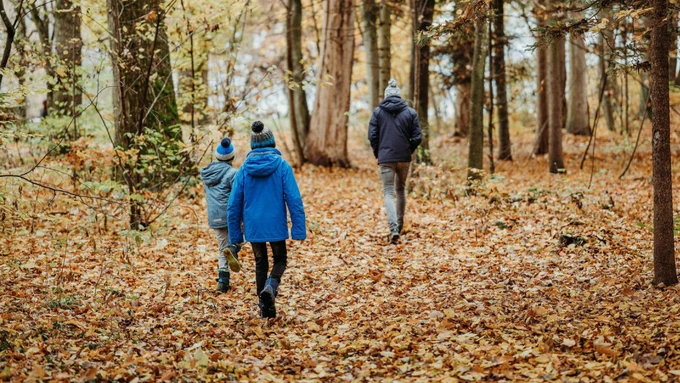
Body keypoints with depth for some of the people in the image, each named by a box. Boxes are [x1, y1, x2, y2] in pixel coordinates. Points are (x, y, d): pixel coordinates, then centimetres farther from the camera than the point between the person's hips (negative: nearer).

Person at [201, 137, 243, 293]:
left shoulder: (206, 172, 7)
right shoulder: (232, 173, -12)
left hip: (214, 217, 5)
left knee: (222, 248, 14)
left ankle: (223, 281, 6)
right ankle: (232, 249, -15)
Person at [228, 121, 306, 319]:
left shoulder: (244, 169, -2)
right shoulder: (282, 166, -9)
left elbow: (234, 204, 0)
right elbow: (294, 200, -12)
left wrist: (235, 234, 9)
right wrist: (299, 229, -7)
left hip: (253, 227, 2)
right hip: (276, 226, -2)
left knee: (260, 263, 18)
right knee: (280, 259, 18)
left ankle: (266, 308, 17)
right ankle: (271, 285, -12)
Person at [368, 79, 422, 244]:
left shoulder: (378, 112, -1)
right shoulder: (410, 112, 2)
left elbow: (372, 136, -4)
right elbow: (417, 137, -2)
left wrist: (378, 153, 11)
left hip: (385, 158, -2)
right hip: (404, 158, 2)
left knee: (388, 193, -2)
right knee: (401, 190, 20)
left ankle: (394, 228, -20)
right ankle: (399, 225, 31)